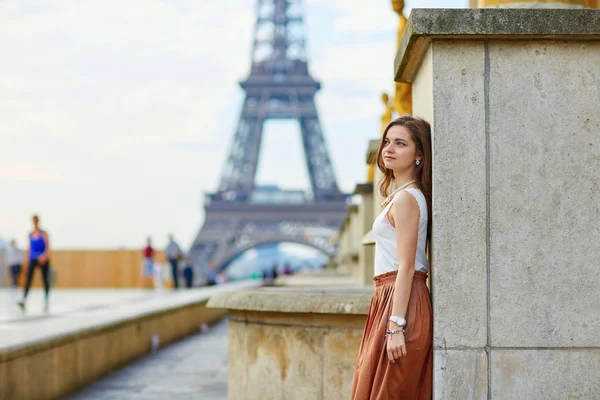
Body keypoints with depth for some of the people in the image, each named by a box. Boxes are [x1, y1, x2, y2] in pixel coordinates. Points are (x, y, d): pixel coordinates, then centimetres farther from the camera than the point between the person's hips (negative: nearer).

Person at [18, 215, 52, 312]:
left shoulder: (43, 234, -4)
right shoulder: (30, 235, 10)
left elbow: (48, 247, -12)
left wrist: (45, 256, -28)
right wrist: (28, 259, 15)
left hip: (43, 260, -3)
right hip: (33, 260, 3)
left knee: (45, 280, 6)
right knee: (28, 279, -15)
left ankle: (46, 303, 16)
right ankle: (23, 301, -29)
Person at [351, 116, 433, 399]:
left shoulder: (405, 199, -13)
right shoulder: (406, 194, 17)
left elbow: (406, 267, -19)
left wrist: (395, 326, -22)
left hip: (400, 299, -10)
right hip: (387, 297, 10)